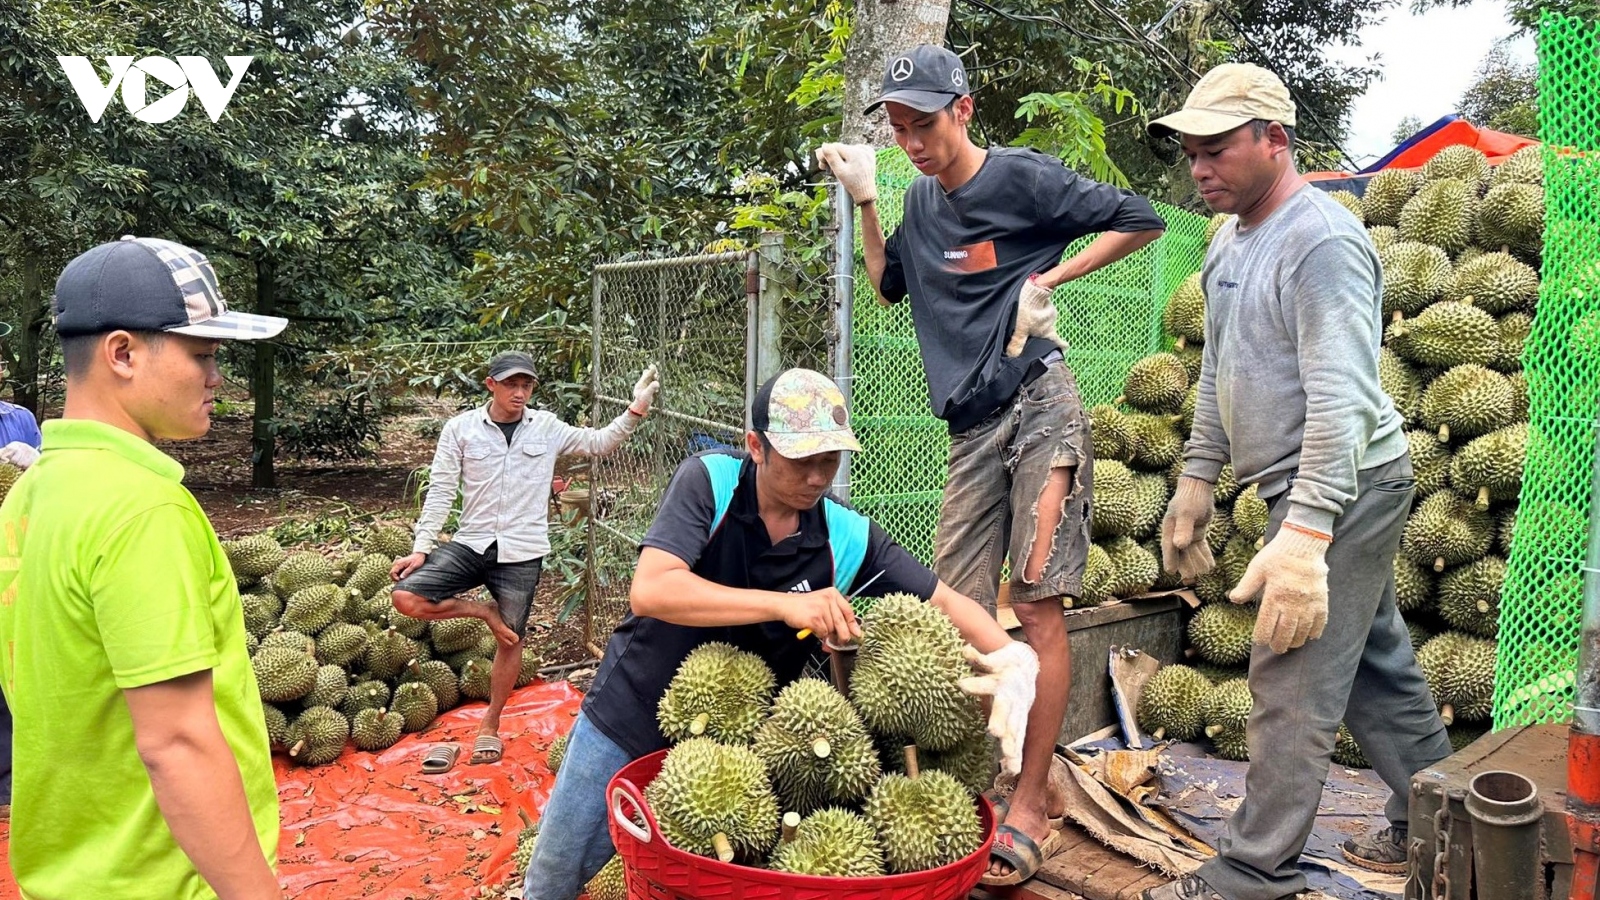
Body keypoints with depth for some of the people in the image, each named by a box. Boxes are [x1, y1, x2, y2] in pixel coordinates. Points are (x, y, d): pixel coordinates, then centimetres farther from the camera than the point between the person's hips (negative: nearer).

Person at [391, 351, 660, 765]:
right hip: (470, 544, 0)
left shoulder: (547, 427, 2)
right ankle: (484, 612, 5)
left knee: (511, 641, 7)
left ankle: (490, 727, 26)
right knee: (406, 596, -18)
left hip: (522, 553, 0)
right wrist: (421, 548, -8)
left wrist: (635, 410, -5)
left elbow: (599, 443, 9)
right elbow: (441, 491, -2)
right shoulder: (461, 428, -2)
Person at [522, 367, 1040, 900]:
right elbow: (649, 591, -33)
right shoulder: (709, 482, -21)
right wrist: (784, 604, -41)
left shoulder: (848, 538, -15)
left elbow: (945, 602, -9)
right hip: (630, 716, -1)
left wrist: (1014, 658, -30)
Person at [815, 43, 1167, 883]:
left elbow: (1142, 219, 0)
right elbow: (889, 284, 28)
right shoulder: (921, 200, 14)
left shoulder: (1021, 176, -4)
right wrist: (863, 199, 16)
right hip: (973, 428, 6)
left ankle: (1030, 805, 1)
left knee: (1036, 606, -7)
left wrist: (1048, 280, -8)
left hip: (1040, 409, -6)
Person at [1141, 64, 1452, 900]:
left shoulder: (1321, 241, -20)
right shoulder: (1230, 241, 11)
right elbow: (1218, 374, 19)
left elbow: (1341, 398, -27)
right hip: (1308, 488, 10)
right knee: (1377, 667, 19)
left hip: (1343, 488, -10)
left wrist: (1304, 534, -31)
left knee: (1292, 690, -5)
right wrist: (1195, 479, 19)